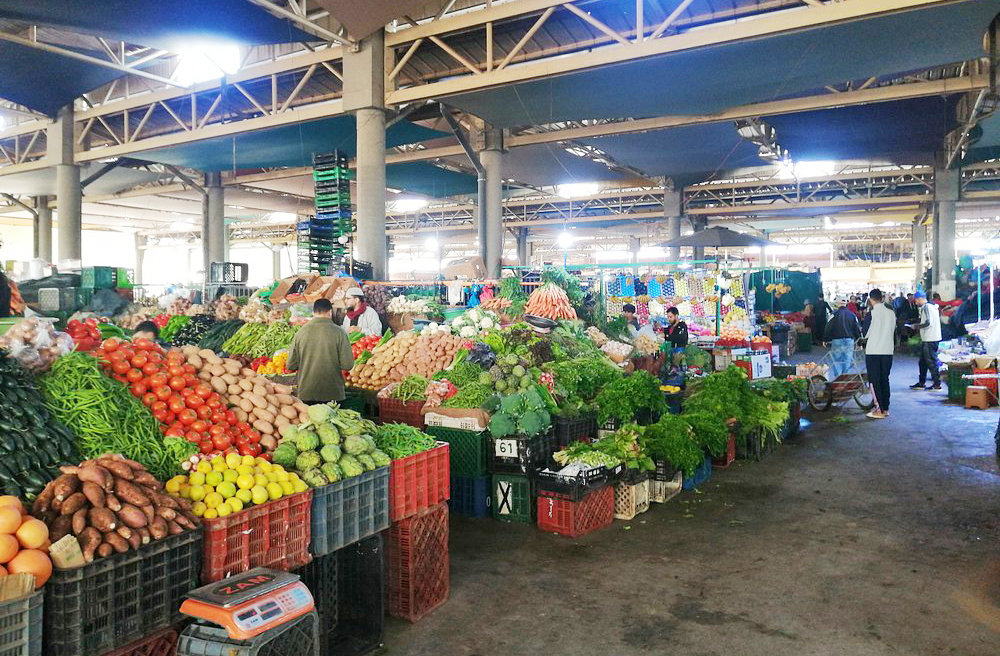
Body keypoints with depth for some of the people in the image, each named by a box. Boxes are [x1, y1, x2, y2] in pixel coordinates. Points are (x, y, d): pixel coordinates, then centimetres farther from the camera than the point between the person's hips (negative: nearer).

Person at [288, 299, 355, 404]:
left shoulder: (300, 333, -2)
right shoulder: (339, 332, -8)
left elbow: (291, 365, 2)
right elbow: (348, 365, -10)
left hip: (306, 394, 2)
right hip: (333, 394, -2)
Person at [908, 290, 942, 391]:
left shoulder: (926, 307, -14)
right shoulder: (931, 306, 16)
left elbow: (928, 323, -23)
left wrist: (916, 326, -10)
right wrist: (917, 325, 16)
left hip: (929, 339, -10)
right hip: (927, 339, 10)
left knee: (931, 361, -6)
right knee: (923, 361, 16)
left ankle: (937, 384, -3)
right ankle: (921, 383, 22)